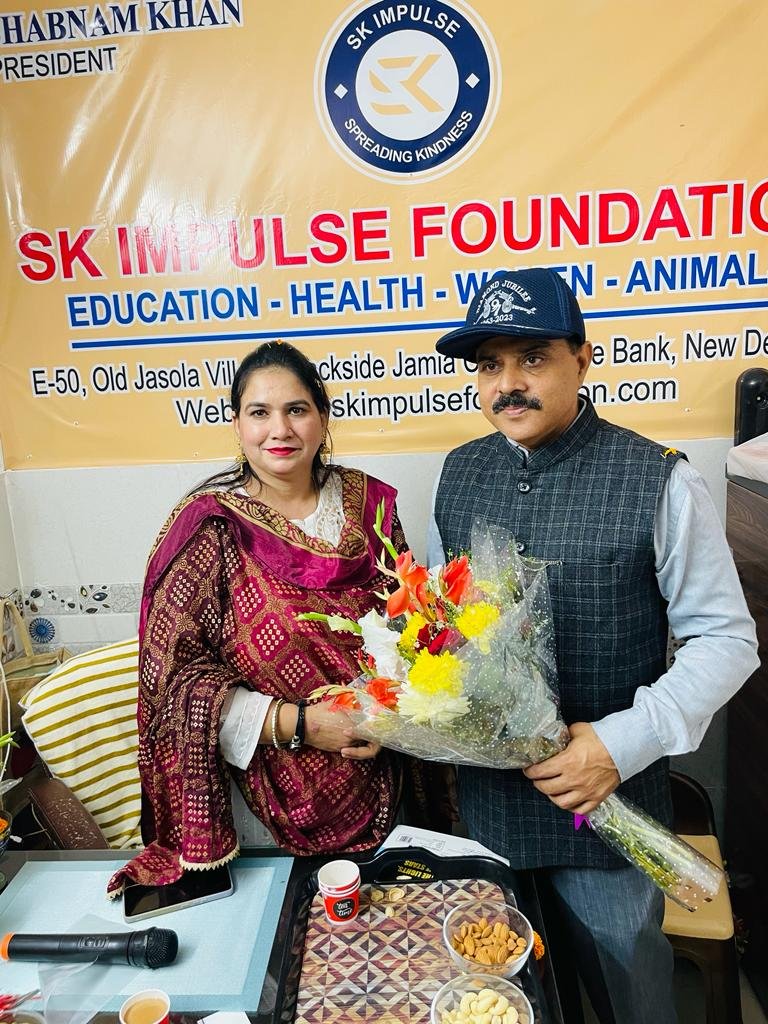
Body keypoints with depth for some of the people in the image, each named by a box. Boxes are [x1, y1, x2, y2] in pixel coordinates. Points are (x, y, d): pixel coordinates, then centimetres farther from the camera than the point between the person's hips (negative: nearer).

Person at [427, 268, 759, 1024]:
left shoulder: (657, 481, -15)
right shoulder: (460, 473, 0)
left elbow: (727, 640, -10)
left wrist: (624, 742, -20)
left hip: (604, 800, -4)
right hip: (485, 797, 4)